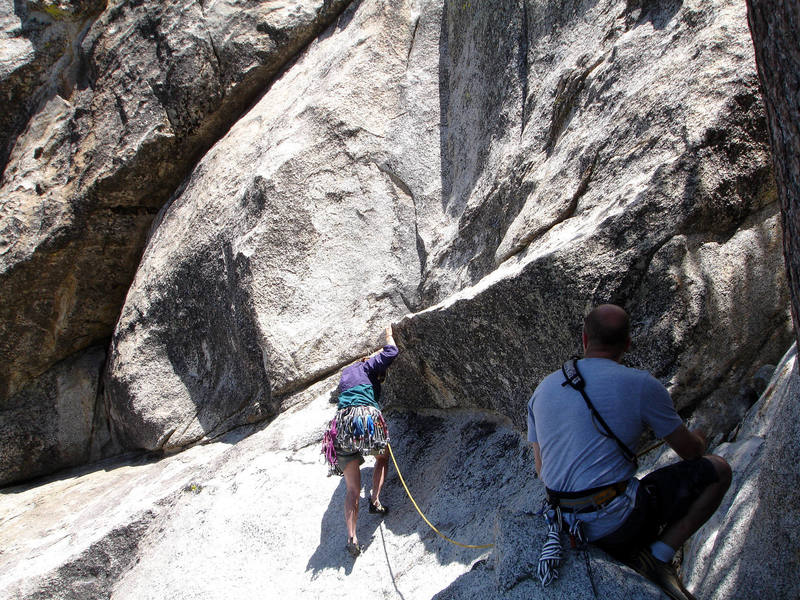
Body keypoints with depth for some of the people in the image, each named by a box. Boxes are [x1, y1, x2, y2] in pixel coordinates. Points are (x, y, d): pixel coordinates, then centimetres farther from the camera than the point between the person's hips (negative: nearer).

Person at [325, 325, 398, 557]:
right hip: (367, 418, -5)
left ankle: (351, 538, -9)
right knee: (382, 457, 26)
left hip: (342, 426, 5)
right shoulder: (367, 367, 15)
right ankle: (375, 500, 7)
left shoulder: (347, 372, 33)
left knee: (352, 489, 4)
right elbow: (391, 352, 10)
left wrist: (379, 350, 63)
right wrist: (389, 334, 29)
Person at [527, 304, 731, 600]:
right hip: (618, 523, -7)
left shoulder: (543, 389, 5)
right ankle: (659, 554, -1)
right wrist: (698, 437, 29)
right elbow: (689, 451, 4)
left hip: (571, 523, 7)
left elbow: (541, 469, 11)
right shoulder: (641, 384, -10)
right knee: (717, 469, 8)